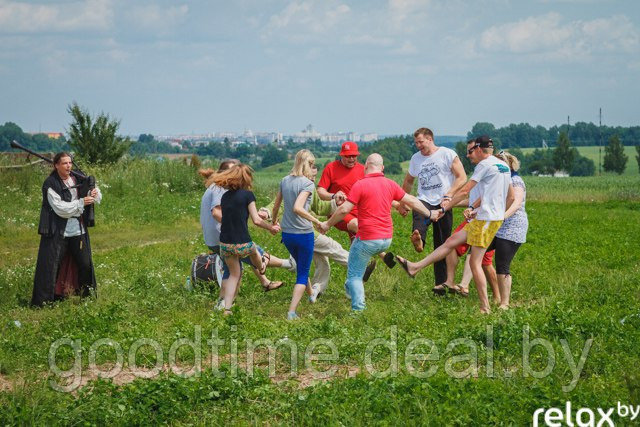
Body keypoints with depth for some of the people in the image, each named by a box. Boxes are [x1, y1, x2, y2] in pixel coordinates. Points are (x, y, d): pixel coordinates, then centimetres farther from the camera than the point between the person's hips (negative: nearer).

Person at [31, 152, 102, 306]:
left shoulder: (78, 180, 5)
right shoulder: (51, 184, -12)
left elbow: (97, 198, 11)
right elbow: (59, 208, -19)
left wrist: (95, 194, -13)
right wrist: (81, 203, -21)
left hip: (78, 230, 6)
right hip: (57, 232, -6)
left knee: (85, 263, 15)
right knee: (49, 266, -6)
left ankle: (87, 294, 33)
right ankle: (42, 302, 0)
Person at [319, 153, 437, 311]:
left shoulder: (360, 185, -11)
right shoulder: (390, 184, 6)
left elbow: (344, 209, -14)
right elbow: (411, 201, 15)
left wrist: (327, 224, -1)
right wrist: (429, 214, 29)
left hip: (368, 239, -7)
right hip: (387, 239, 7)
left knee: (354, 276, 2)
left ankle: (358, 309, -7)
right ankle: (351, 286, 35)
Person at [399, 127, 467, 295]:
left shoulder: (447, 154, 0)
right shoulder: (415, 158, 15)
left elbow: (462, 177, -4)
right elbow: (408, 182, 30)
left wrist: (448, 195, -17)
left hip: (443, 205, -2)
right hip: (424, 201, 2)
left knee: (442, 246, 0)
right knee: (419, 213, -36)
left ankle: (441, 283, 6)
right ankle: (418, 241, -66)